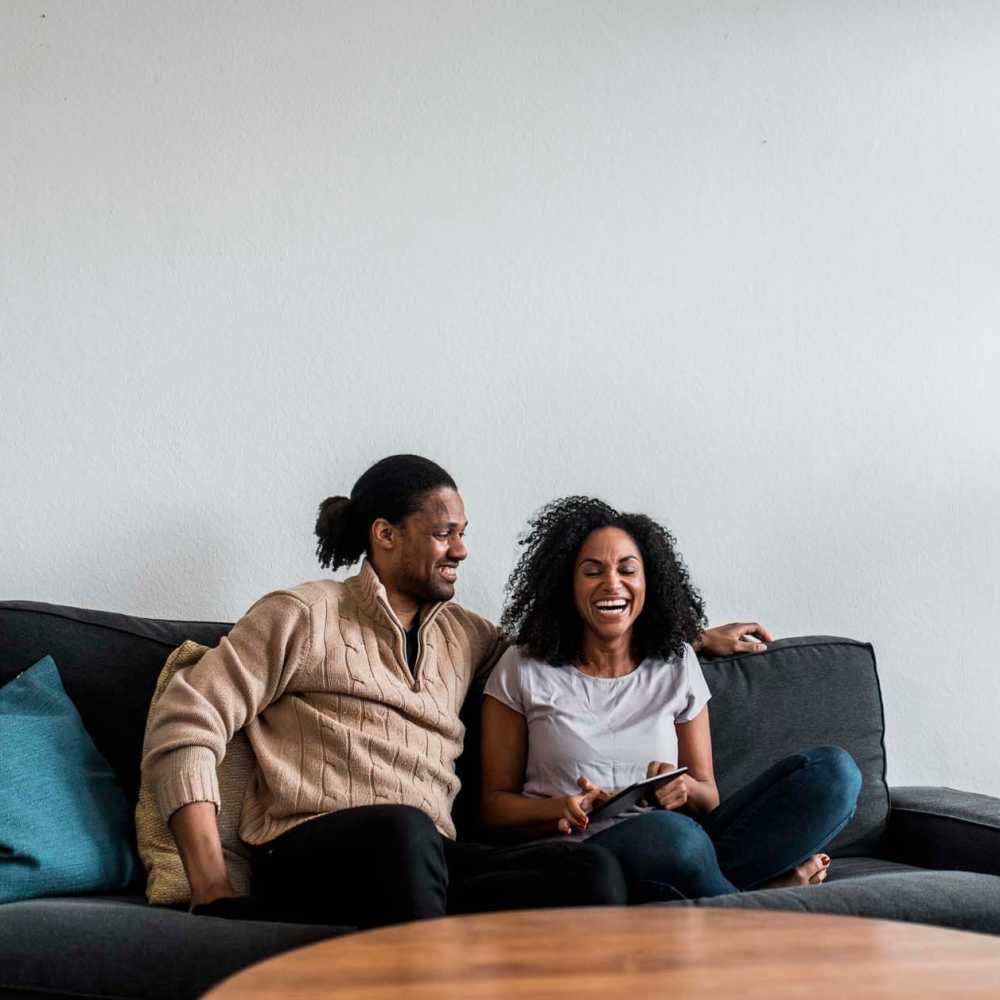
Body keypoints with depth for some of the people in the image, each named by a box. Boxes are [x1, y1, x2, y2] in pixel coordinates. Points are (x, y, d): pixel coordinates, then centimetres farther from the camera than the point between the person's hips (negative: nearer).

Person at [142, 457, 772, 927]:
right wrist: (213, 888, -11)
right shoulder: (302, 617, 8)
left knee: (593, 870, -24)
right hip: (309, 855, -5)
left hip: (430, 862, 5)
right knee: (402, 830, -41)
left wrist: (690, 638, 37)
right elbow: (183, 726, 0)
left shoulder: (461, 634, 26)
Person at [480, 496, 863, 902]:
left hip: (679, 846, 4)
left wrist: (685, 789, -10)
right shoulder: (523, 670, 6)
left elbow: (707, 797, 16)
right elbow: (494, 803, 7)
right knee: (672, 834, -40)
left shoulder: (677, 665, 14)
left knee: (833, 769, -14)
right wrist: (562, 809, -14)